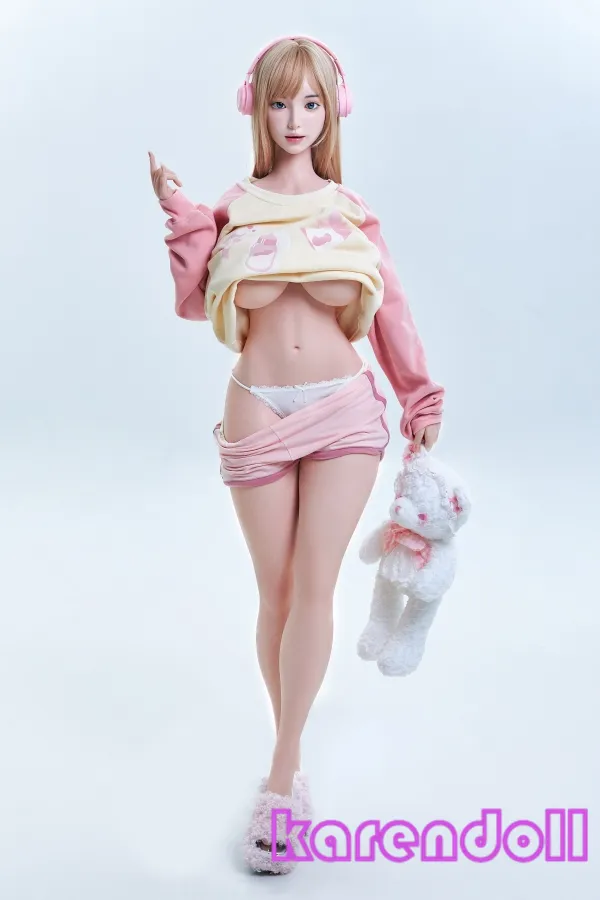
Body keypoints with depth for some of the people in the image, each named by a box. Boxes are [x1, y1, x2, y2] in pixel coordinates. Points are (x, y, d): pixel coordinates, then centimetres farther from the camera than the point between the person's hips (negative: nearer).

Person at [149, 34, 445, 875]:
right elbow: (195, 304, -1)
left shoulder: (350, 209, 7)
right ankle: (292, 760, 23)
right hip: (258, 413, 0)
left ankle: (280, 777, 3)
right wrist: (184, 219, -7)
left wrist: (421, 398, 10)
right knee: (275, 592, 6)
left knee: (314, 587, -6)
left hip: (343, 410, 0)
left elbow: (388, 308, 10)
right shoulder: (234, 208, 6)